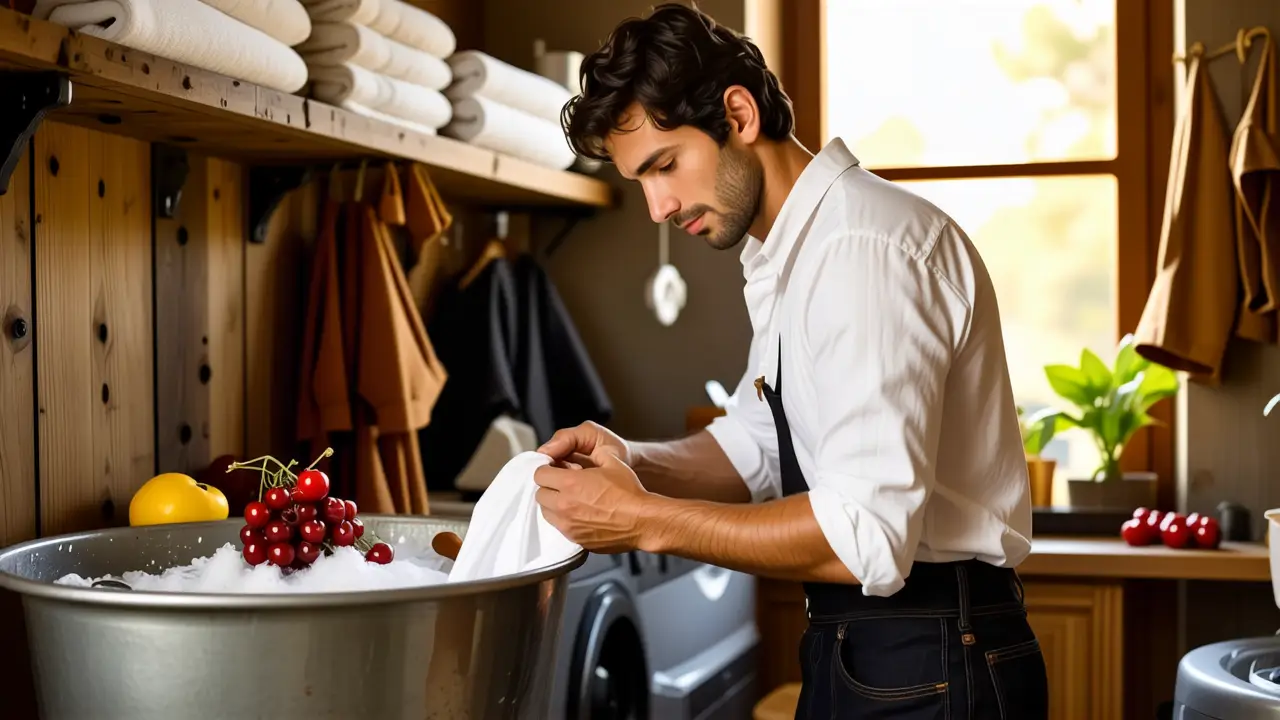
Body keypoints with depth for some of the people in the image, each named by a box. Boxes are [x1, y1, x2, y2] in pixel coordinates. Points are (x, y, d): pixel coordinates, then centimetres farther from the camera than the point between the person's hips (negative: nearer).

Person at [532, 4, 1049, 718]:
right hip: (856, 651, 9)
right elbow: (754, 446, 16)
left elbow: (869, 536, -28)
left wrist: (646, 521, -23)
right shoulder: (786, 255, 10)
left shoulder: (867, 245, -23)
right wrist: (633, 463, -3)